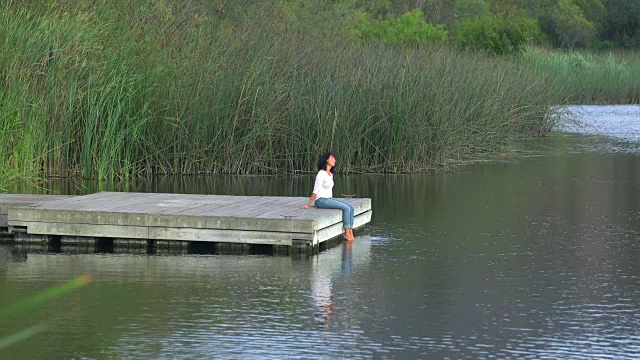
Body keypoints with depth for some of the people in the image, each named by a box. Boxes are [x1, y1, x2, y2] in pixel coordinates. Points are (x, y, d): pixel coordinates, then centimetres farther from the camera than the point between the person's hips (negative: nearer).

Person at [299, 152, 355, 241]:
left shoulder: (330, 174, 15)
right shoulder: (322, 174, -13)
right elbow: (315, 191, -12)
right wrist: (308, 205, -10)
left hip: (329, 199, 9)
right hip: (321, 200, -9)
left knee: (351, 208, -8)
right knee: (346, 208, -22)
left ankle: (350, 233, -14)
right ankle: (346, 233, -19)